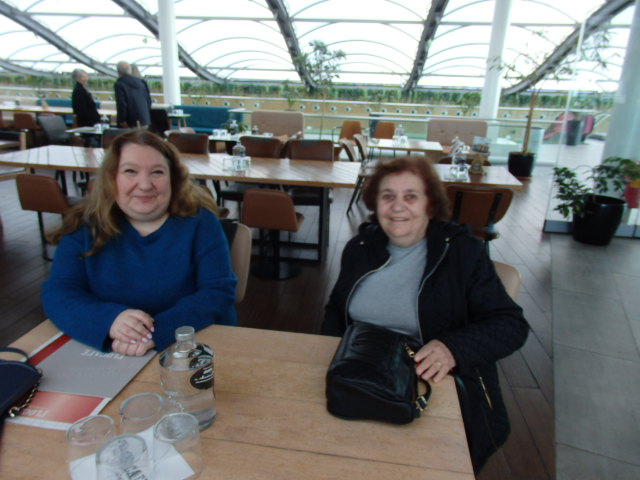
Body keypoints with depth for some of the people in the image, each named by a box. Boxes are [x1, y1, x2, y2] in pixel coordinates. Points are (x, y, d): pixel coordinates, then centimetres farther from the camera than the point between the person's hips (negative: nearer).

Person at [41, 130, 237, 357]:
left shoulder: (199, 221, -6)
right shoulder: (86, 225, 1)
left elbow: (219, 292, -11)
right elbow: (57, 293, -4)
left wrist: (159, 330, -26)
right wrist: (109, 320, -24)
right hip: (103, 351, 0)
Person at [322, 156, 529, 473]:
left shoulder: (464, 251, -5)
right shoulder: (359, 247, 7)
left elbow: (511, 324, -8)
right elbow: (336, 310, 18)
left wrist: (453, 348, -27)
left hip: (439, 385, -2)